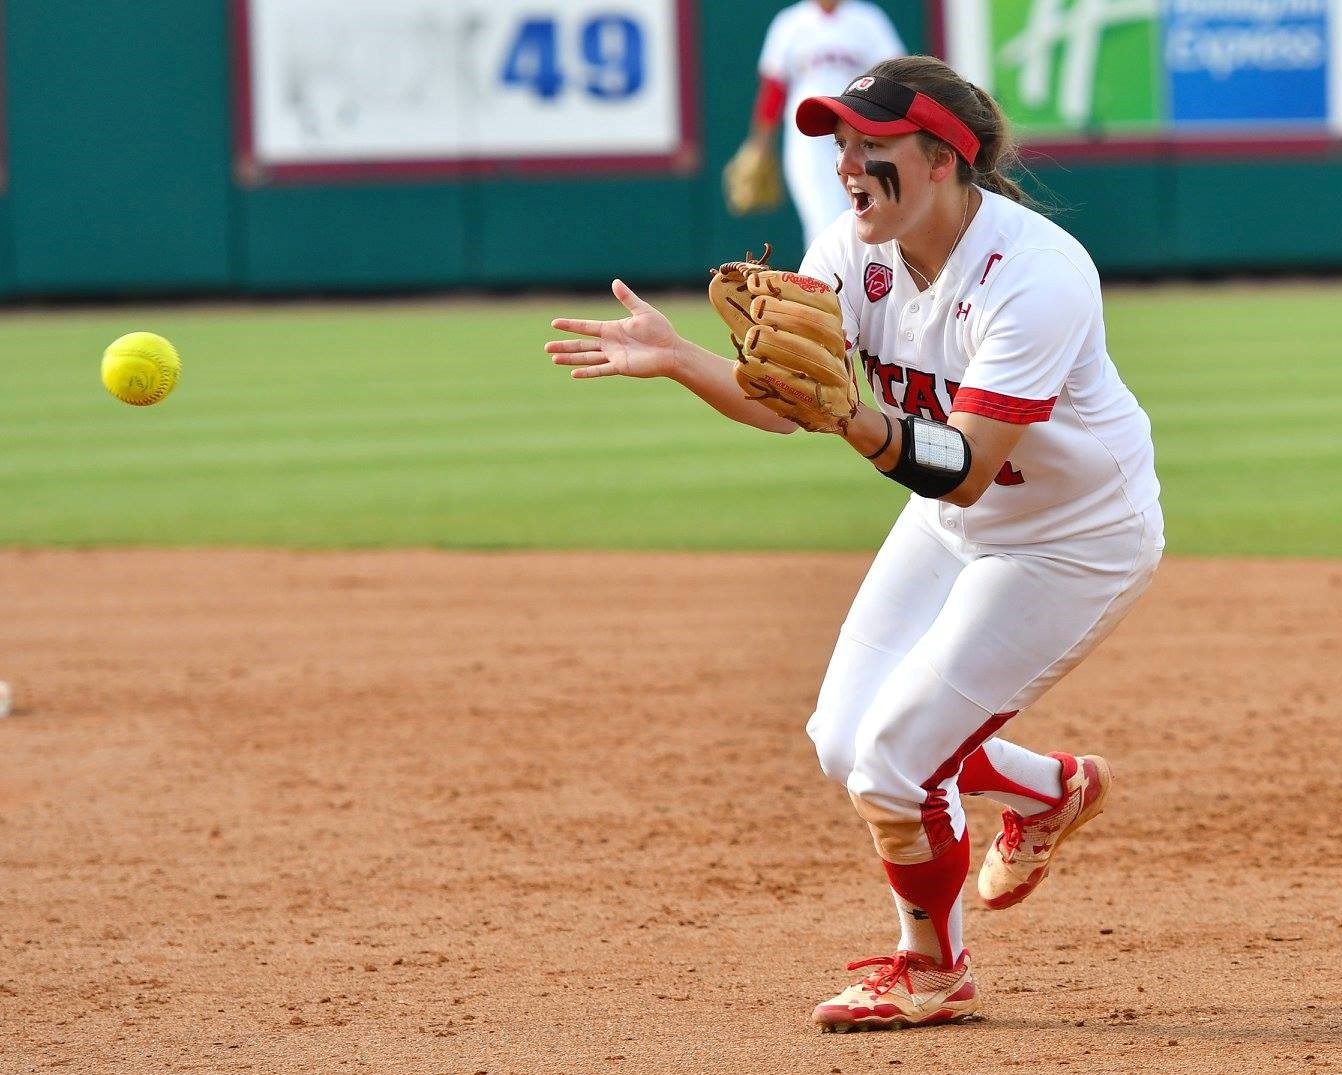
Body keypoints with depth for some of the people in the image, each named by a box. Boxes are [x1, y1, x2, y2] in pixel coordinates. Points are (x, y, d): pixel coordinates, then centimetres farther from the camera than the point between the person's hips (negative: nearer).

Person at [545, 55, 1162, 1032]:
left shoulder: (1033, 277, -32)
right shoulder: (857, 251, -11)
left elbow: (962, 471, -37)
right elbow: (781, 405, -17)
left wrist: (851, 415, -51)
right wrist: (675, 359, -33)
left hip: (1072, 540, -8)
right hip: (955, 526, 8)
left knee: (893, 764, -11)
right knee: (846, 745, 7)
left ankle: (933, 971, 17)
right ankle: (1052, 787, 33)